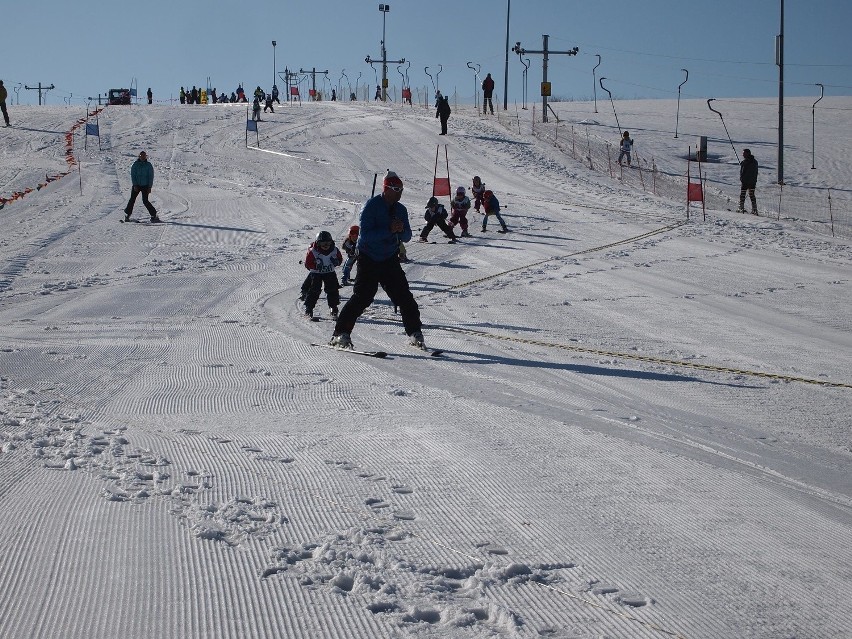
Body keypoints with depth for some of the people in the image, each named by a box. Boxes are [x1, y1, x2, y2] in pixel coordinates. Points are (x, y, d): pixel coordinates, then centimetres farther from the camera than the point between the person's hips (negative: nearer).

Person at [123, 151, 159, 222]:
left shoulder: (149, 165, 0)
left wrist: (149, 187, -6)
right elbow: (133, 175, 0)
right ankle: (127, 215, 7)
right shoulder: (135, 165, 1)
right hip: (136, 185, 1)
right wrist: (135, 185, -11)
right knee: (132, 200, -4)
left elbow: (151, 177, 1)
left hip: (145, 186, -1)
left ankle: (154, 215, -2)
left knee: (145, 201, -9)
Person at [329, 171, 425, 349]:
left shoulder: (401, 209, 5)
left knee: (404, 296, 0)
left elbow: (406, 238, 8)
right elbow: (366, 235, -22)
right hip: (368, 259, -5)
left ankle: (415, 333, 10)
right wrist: (389, 230, -28)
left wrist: (402, 230, -14)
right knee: (362, 296, -12)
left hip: (390, 260, 5)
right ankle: (341, 333, -5)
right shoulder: (371, 206, -13)